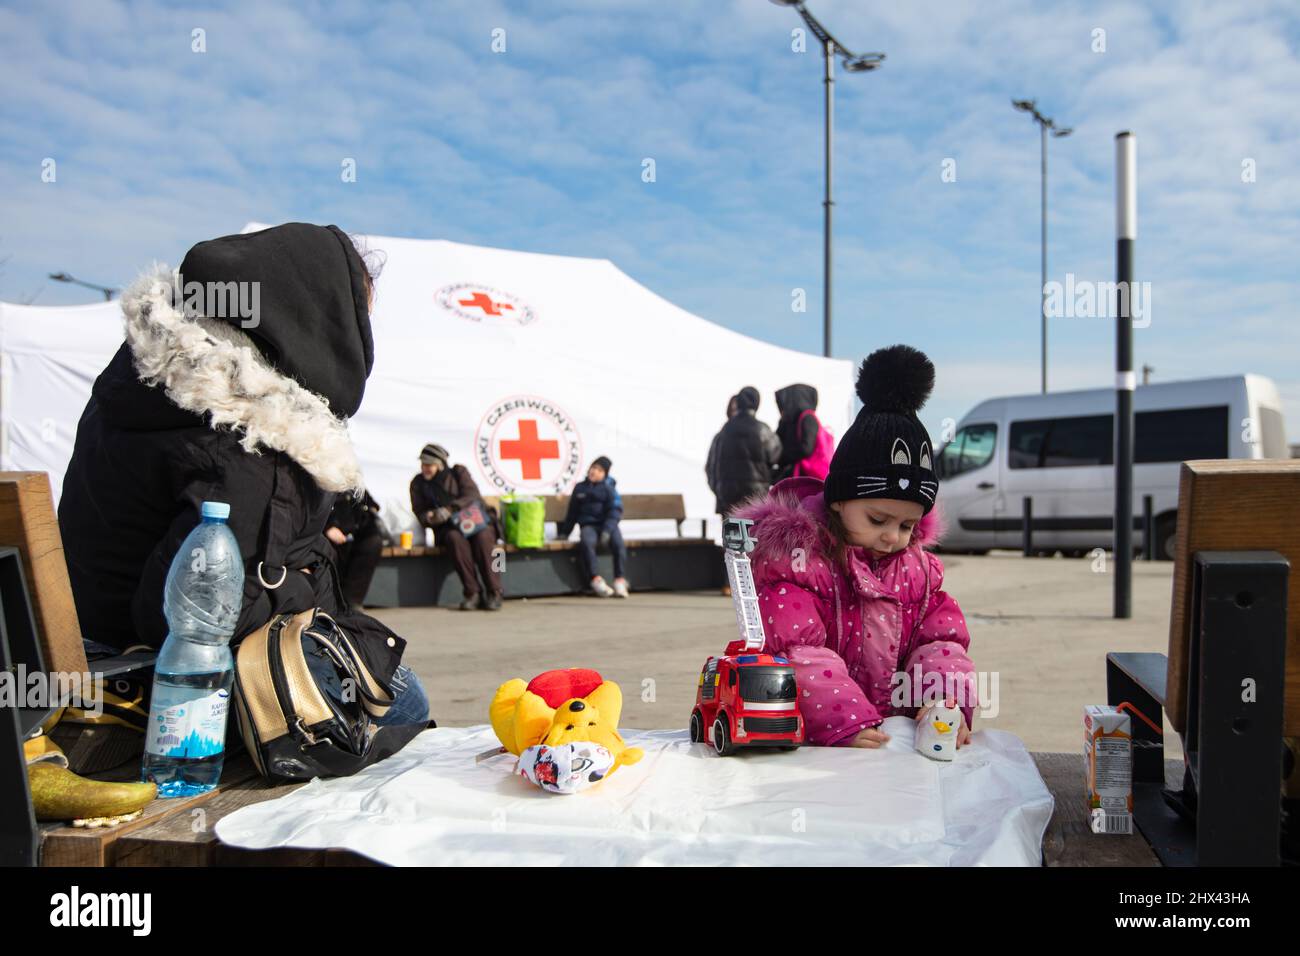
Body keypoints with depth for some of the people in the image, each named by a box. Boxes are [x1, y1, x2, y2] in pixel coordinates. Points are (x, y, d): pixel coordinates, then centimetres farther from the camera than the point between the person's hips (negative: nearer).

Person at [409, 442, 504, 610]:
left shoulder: (459, 472, 4)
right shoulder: (418, 483, 11)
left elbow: (472, 495, -10)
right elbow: (419, 513, 11)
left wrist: (449, 509, -25)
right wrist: (429, 518, -15)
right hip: (449, 528, 1)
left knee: (483, 536, -35)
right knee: (455, 538, -35)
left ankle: (494, 593, -30)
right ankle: (472, 593, -32)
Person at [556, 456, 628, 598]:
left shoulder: (608, 488, 6)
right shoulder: (580, 488, 16)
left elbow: (615, 511, -5)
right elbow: (572, 513, 23)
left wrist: (607, 530, -20)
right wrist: (565, 532, 19)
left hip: (607, 525, -1)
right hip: (588, 525, 1)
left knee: (618, 543, -33)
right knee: (586, 542, -34)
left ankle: (620, 581, -29)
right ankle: (595, 580, -33)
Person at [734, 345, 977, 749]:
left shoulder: (916, 566, 12)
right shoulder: (796, 560, -7)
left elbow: (940, 638, 13)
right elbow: (797, 655, -16)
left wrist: (946, 700, -8)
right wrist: (847, 724, -26)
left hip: (897, 735, 4)